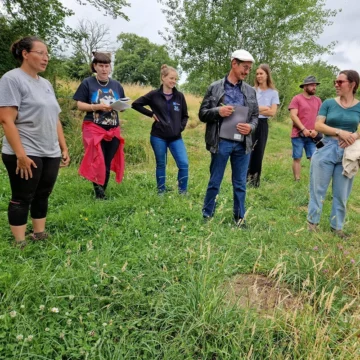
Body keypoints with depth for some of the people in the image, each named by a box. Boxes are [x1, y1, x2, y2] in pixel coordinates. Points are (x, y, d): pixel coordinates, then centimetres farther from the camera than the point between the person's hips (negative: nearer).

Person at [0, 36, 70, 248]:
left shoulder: (46, 84, 16)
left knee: (42, 196, 13)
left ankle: (40, 236, 26)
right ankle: (20, 244, 12)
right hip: (26, 154, -7)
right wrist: (20, 154, -21)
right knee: (22, 199, 2)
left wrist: (64, 148, 13)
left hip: (51, 154, 7)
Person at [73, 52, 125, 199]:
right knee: (97, 162, -8)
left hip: (113, 130, 4)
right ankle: (99, 193, 5)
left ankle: (103, 192, 20)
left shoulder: (116, 85, 11)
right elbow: (80, 105, -4)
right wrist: (97, 106, -18)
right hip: (94, 129, -4)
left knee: (108, 163, 7)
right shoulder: (87, 83, -1)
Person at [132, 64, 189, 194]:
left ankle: (183, 192, 10)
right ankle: (161, 191, 24)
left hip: (176, 137, 2)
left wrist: (181, 127, -4)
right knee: (161, 165, 9)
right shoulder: (154, 95, -3)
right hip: (158, 137, -2)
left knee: (184, 164, -6)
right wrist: (151, 114, -4)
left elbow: (185, 115, 12)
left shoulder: (179, 96, 3)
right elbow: (135, 104, 2)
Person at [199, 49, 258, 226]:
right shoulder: (215, 87, 0)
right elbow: (202, 113, 1)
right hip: (221, 142, -3)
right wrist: (217, 111, -17)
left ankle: (239, 217, 24)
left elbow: (255, 116, 13)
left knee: (240, 184, 10)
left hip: (242, 143, 3)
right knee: (214, 182, 8)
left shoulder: (250, 91, 9)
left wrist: (250, 127, -8)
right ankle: (207, 215, 23)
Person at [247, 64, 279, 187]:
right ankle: (246, 177, 4)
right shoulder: (252, 90, 2)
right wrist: (263, 108, -9)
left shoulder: (273, 93, 4)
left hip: (262, 125, 1)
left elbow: (272, 112, -5)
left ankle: (255, 180, 18)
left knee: (259, 153, 7)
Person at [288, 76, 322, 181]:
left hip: (312, 136, 3)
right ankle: (297, 181, 8)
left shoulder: (318, 100, 12)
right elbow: (293, 115, -9)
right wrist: (304, 129, -14)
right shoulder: (297, 98, -1)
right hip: (298, 135, -3)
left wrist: (315, 130, -4)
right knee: (297, 158, 1)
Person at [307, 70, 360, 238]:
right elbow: (318, 125, -8)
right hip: (326, 149, -1)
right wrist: (340, 132, -20)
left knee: (341, 193, 9)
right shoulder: (328, 103, 0)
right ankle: (312, 221, 21)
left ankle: (336, 226, 24)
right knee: (318, 188, 6)